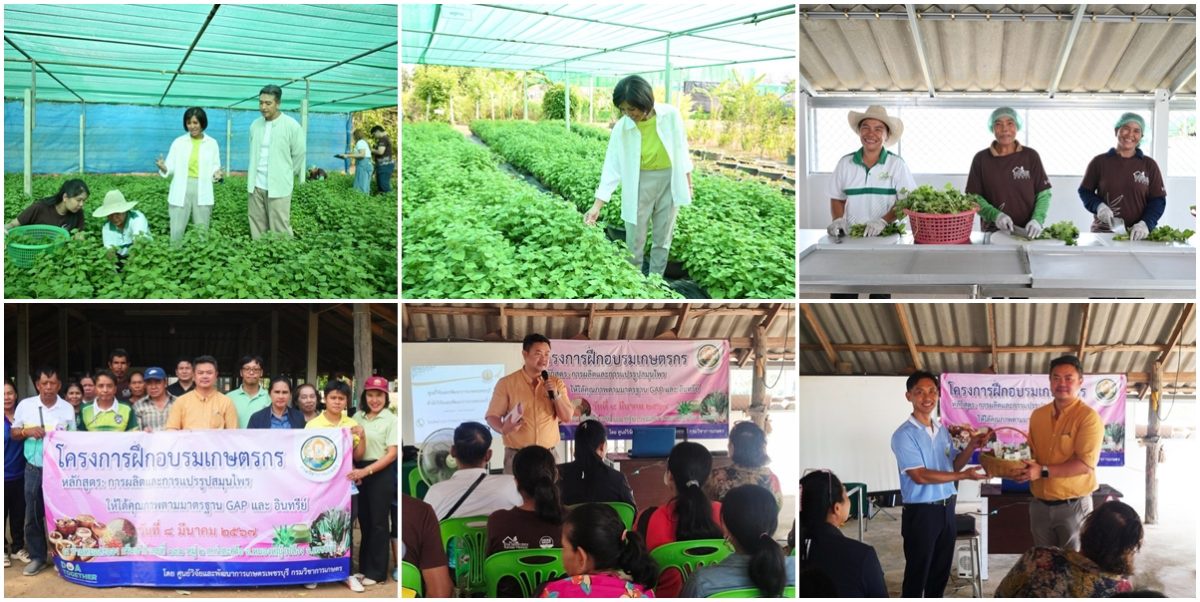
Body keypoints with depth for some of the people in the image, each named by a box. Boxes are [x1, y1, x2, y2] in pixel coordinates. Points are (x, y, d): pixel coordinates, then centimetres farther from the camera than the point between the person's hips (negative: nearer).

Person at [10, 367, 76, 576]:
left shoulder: (68, 408, 2)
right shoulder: (25, 405, 2)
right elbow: (14, 434, 8)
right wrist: (27, 431, -11)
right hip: (34, 469, 1)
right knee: (33, 514, 4)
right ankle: (37, 557, 14)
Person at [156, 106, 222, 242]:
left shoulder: (212, 143, 6)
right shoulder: (178, 142, 4)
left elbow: (215, 167, 9)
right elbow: (171, 169, 4)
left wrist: (216, 174, -14)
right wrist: (164, 169, -18)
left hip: (202, 192, 0)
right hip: (181, 192, 0)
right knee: (176, 231, -3)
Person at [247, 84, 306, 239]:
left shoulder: (291, 126, -9)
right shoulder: (255, 125, 6)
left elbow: (299, 155, 0)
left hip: (279, 187, -5)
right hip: (256, 186, 5)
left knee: (280, 231, -6)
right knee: (257, 228, 8)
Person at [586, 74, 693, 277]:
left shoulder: (671, 115, -17)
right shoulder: (621, 128, -16)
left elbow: (681, 148, -3)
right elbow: (612, 166, -14)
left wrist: (688, 182, 4)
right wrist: (597, 205, -19)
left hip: (669, 180, 0)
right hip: (640, 183, 0)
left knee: (663, 238, 10)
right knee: (634, 240, 3)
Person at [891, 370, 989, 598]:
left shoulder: (942, 430, 9)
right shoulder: (904, 435, -15)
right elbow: (920, 476, -22)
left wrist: (971, 447, -1)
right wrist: (965, 475, -22)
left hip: (946, 508, 7)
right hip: (921, 511, -7)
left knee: (941, 571, 16)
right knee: (917, 573, 1)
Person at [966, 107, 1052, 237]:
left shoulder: (1031, 156, 4)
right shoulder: (981, 159, 4)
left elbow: (1044, 194, 6)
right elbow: (974, 196, 4)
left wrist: (1037, 220, -11)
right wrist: (995, 215, -13)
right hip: (993, 230, 0)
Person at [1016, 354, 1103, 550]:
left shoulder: (1088, 417, -12)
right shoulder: (1037, 415, 8)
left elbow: (1085, 465, -19)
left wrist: (1043, 471, -21)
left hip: (1073, 506, -6)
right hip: (1039, 505, 6)